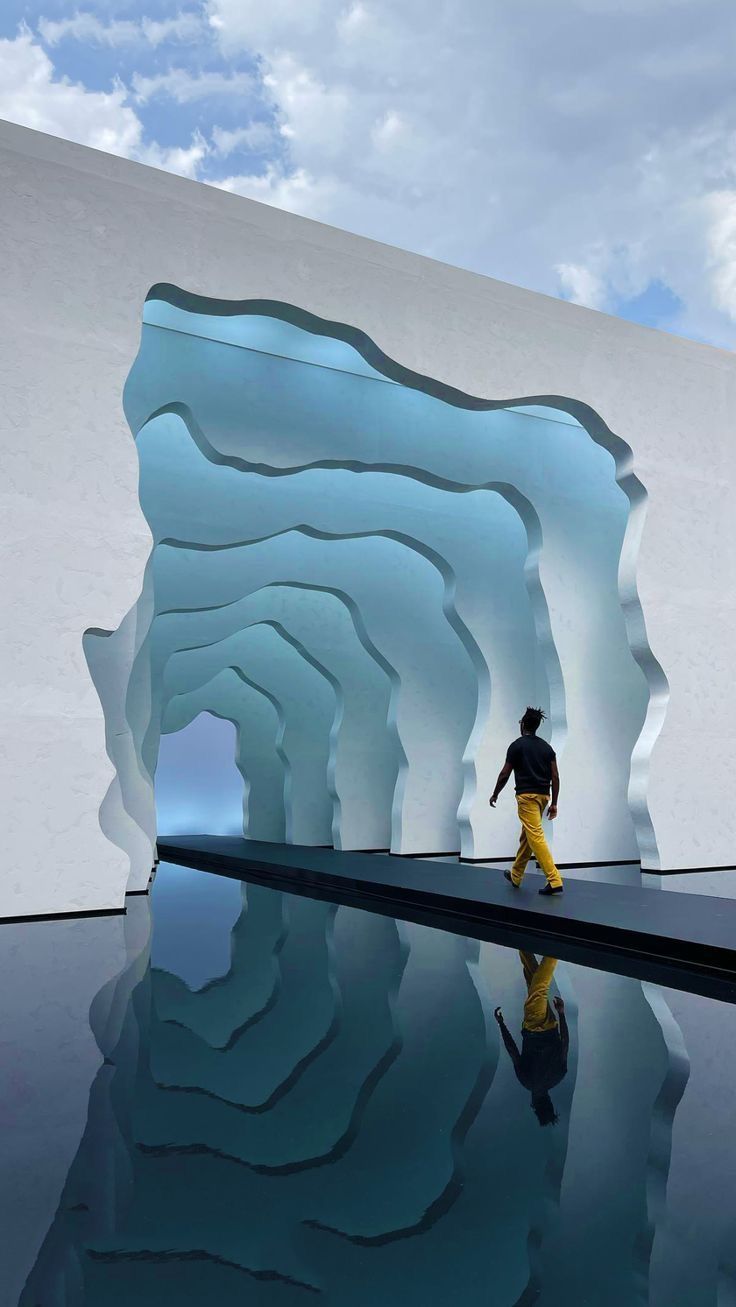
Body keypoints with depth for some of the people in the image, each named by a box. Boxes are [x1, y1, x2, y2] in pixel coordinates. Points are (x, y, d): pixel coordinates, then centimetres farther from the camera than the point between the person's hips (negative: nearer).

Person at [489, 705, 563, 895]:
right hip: (543, 795, 7)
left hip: (527, 796, -7)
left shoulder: (517, 745, -6)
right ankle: (515, 876, 30)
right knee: (526, 835, 18)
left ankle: (555, 881, -18)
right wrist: (554, 803, 10)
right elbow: (555, 777, 6)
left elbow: (504, 775, -4)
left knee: (536, 837, -11)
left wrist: (494, 795, 10)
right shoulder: (546, 746, 10)